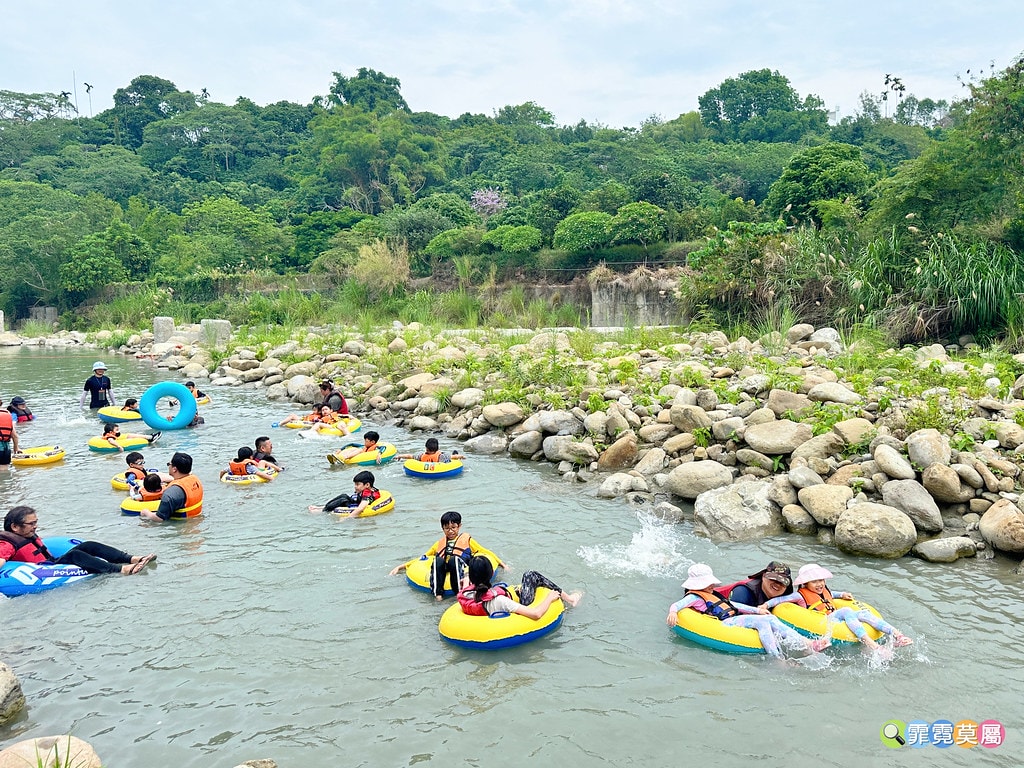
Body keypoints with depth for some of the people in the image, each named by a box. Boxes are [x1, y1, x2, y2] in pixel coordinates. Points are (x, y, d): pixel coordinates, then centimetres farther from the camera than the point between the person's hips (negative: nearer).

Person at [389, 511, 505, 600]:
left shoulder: (466, 539, 30)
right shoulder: (439, 543, 36)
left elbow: (485, 552, 27)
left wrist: (502, 564, 16)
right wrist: (400, 567, 30)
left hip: (461, 566, -2)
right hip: (441, 571, 2)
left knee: (454, 559, -37)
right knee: (438, 560, -34)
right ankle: (438, 594, -48)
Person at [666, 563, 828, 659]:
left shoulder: (715, 595, 31)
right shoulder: (693, 597, 3)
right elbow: (676, 605, -12)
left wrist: (757, 610, 19)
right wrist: (672, 612, -37)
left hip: (735, 618, 9)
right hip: (725, 624, -9)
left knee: (771, 619, -10)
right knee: (762, 621, -26)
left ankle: (807, 643, -19)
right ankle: (778, 659, -36)